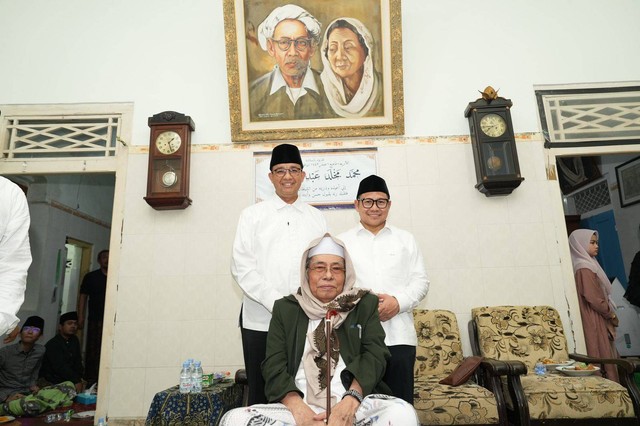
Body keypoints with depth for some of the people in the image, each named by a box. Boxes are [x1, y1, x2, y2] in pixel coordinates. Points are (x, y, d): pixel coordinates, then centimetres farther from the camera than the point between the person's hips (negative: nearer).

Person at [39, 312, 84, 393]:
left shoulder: (75, 341, 11)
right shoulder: (52, 344, -12)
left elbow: (78, 362, 6)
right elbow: (60, 367, -21)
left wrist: (80, 378, -10)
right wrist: (76, 381, -27)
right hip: (50, 382, -6)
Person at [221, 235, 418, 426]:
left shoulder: (365, 304, 12)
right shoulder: (285, 308, 12)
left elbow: (374, 355, -1)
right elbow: (274, 366, 3)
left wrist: (350, 402, -20)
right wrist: (299, 410, -17)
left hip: (353, 405, -1)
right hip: (299, 407, 1)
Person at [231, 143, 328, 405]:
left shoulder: (316, 218, 12)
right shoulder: (253, 215, 6)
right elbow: (241, 267, -2)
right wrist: (276, 303, -12)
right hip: (261, 320, -1)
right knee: (261, 395, 6)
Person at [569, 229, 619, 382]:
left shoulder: (587, 265, 13)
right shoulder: (584, 268, -16)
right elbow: (594, 299, -18)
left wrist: (609, 314, 9)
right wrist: (612, 314, -4)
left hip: (597, 323, 9)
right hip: (594, 323, -9)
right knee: (604, 360, -3)